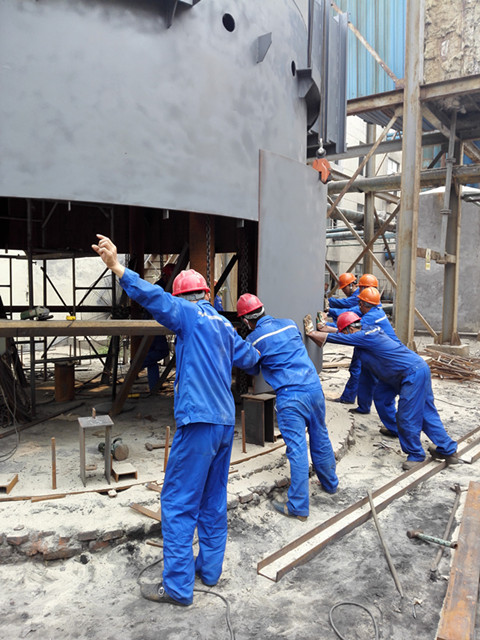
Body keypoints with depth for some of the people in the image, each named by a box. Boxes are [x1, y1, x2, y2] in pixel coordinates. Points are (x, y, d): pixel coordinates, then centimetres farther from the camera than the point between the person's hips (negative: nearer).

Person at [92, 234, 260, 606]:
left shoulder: (188, 313, -5)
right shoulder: (223, 324, 16)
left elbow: (155, 297, -23)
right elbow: (248, 356, 28)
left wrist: (118, 268, -28)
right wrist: (259, 354, 50)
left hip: (198, 421, -8)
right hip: (225, 421, 8)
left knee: (178, 503, 1)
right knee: (213, 500, 18)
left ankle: (177, 586, 9)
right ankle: (210, 568, 31)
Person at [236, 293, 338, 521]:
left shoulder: (254, 338, -4)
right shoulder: (289, 324, 10)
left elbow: (252, 370, 12)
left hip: (290, 396, -6)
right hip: (314, 387, 6)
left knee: (297, 448, -3)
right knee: (320, 438, 20)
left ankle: (298, 507, 6)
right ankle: (330, 483, 40)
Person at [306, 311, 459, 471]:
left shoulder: (363, 337, -13)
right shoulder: (372, 331, 15)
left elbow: (328, 337, -8)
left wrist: (310, 332, 5)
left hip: (413, 373, -10)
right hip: (420, 369, 10)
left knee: (407, 417, -1)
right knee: (426, 413, 16)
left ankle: (416, 455, 15)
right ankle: (448, 450, 25)